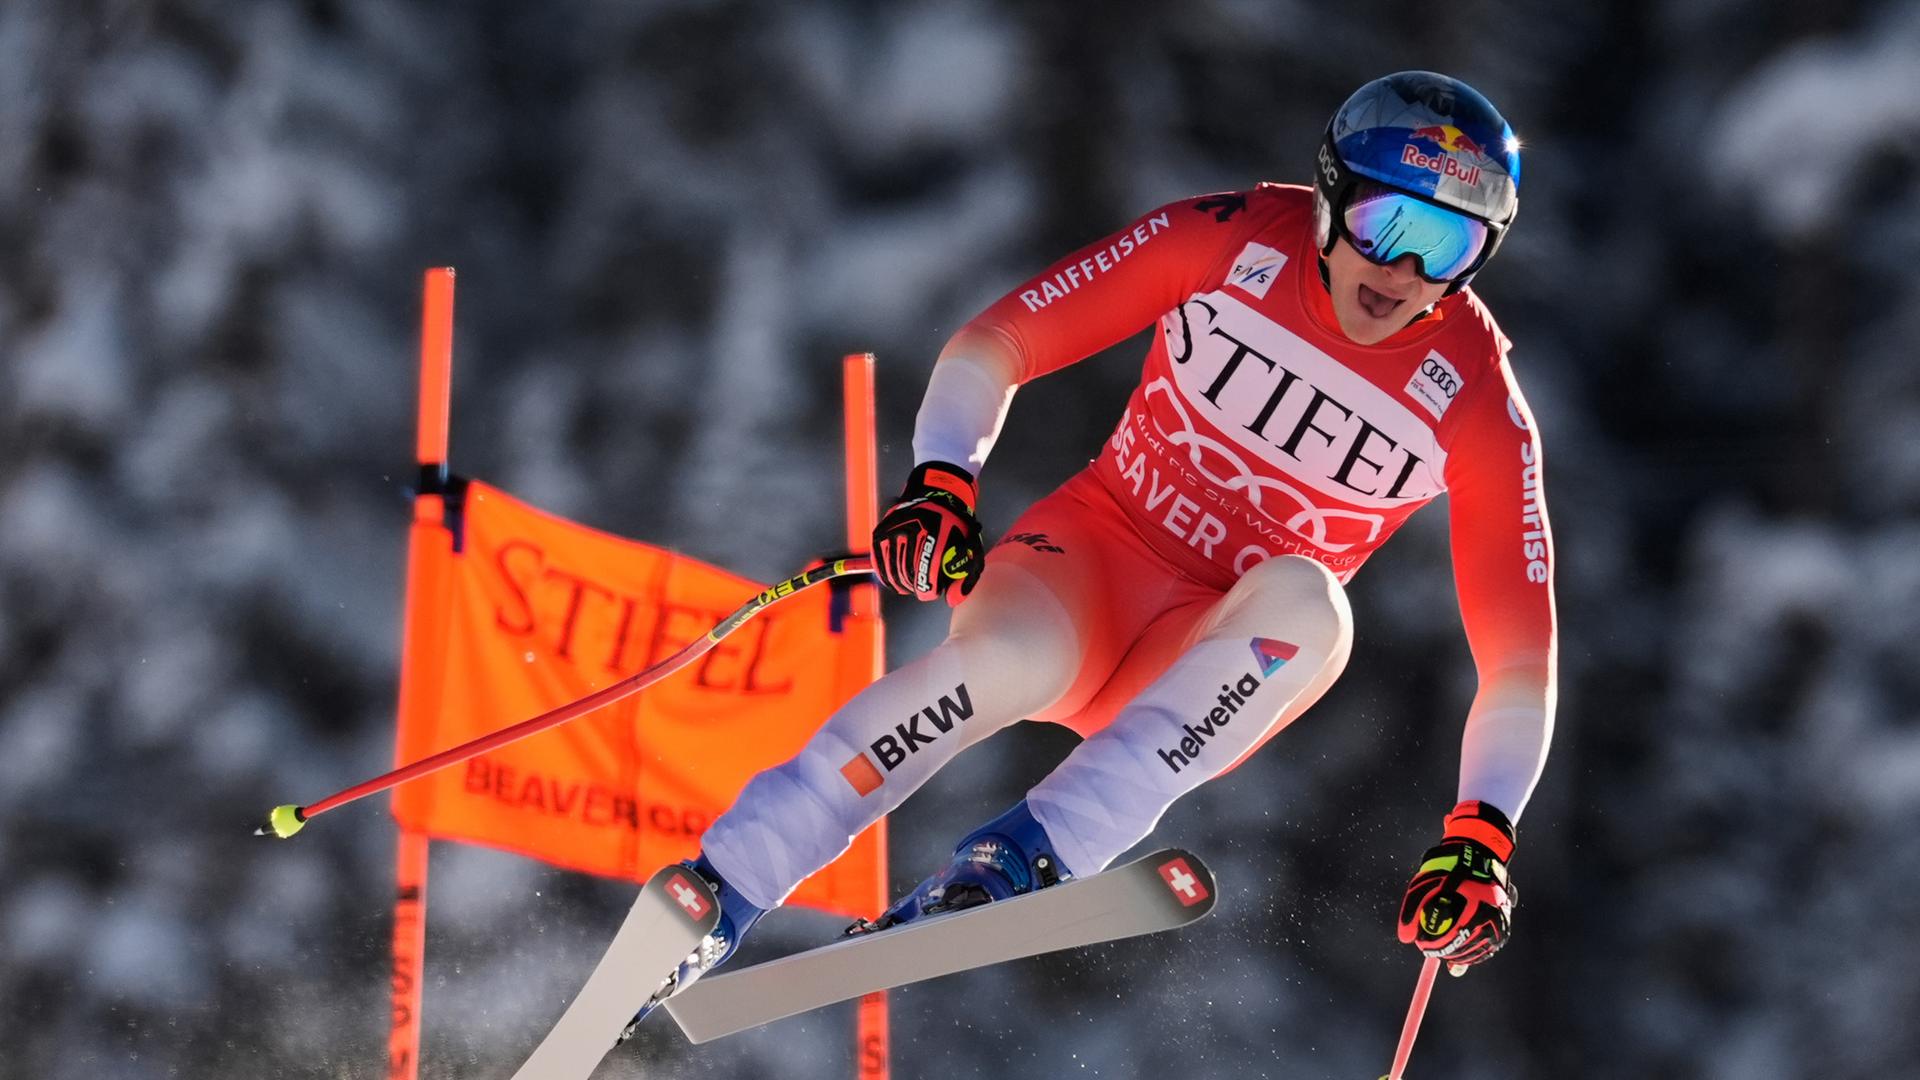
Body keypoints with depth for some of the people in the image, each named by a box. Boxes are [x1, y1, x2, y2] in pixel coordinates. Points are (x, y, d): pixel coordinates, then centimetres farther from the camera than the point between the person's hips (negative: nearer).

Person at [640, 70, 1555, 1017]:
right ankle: (706, 905, -27)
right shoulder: (1232, 241, -11)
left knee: (1305, 598, -35)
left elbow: (1520, 658, -12)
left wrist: (1478, 840, -26)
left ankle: (1029, 856, -37)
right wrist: (940, 484, -22)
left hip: (1224, 659, 1)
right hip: (1097, 550, 0)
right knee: (1008, 658, -36)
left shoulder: (1478, 405, -12)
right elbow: (992, 347, -5)